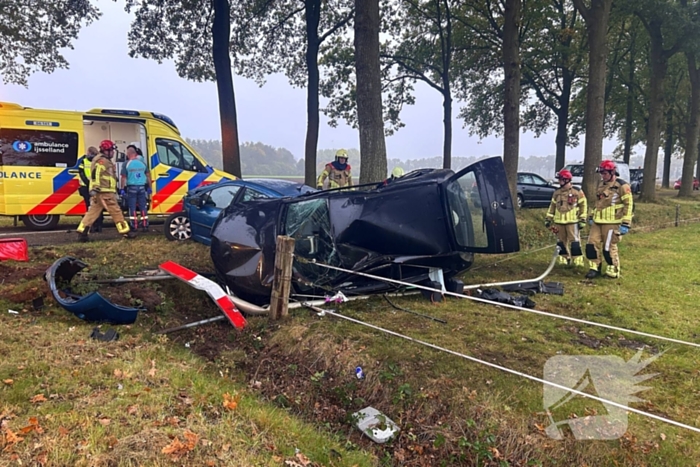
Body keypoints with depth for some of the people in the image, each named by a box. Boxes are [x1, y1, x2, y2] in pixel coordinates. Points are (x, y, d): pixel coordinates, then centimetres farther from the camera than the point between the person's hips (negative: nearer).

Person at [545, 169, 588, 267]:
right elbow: (552, 206, 17)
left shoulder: (577, 192, -4)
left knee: (575, 241, -5)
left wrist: (582, 220, -6)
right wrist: (548, 219, 13)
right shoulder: (557, 193, 11)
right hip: (559, 222, 5)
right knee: (562, 241, 10)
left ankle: (578, 261, -1)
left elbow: (583, 206, -2)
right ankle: (564, 260, 20)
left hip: (573, 221, -5)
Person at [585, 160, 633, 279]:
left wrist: (625, 224, -16)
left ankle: (614, 271, 13)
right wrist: (592, 216, 24)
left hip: (612, 223, -7)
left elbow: (628, 205, -11)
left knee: (609, 248, -2)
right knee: (592, 244, 2)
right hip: (597, 222, 7)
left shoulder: (622, 186, -9)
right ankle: (595, 268, 14)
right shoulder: (601, 184, 16)